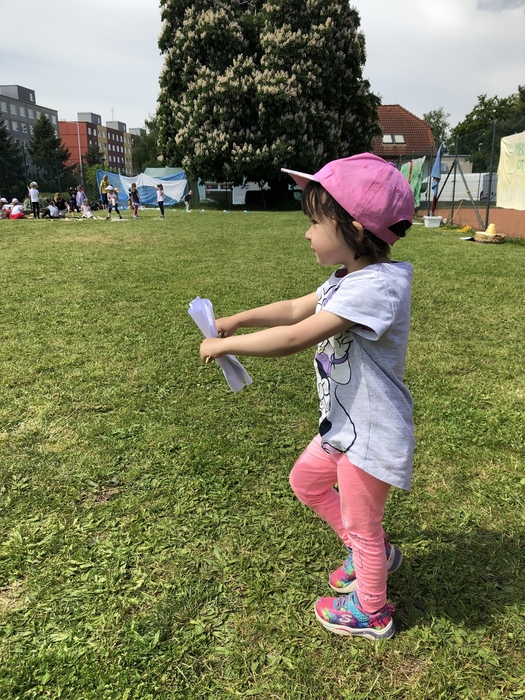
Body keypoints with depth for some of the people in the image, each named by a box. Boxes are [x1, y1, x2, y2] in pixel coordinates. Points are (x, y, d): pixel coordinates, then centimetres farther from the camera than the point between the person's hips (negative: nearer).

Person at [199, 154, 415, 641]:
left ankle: (370, 613, 40)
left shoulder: (376, 286, -30)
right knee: (306, 481, 26)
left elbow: (294, 339, -34)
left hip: (372, 436, -9)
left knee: (360, 526, 12)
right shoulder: (348, 278, 1)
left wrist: (224, 345, -23)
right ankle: (374, 553, 43)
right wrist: (237, 320, 1)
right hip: (344, 426, 9)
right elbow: (296, 309, 11)